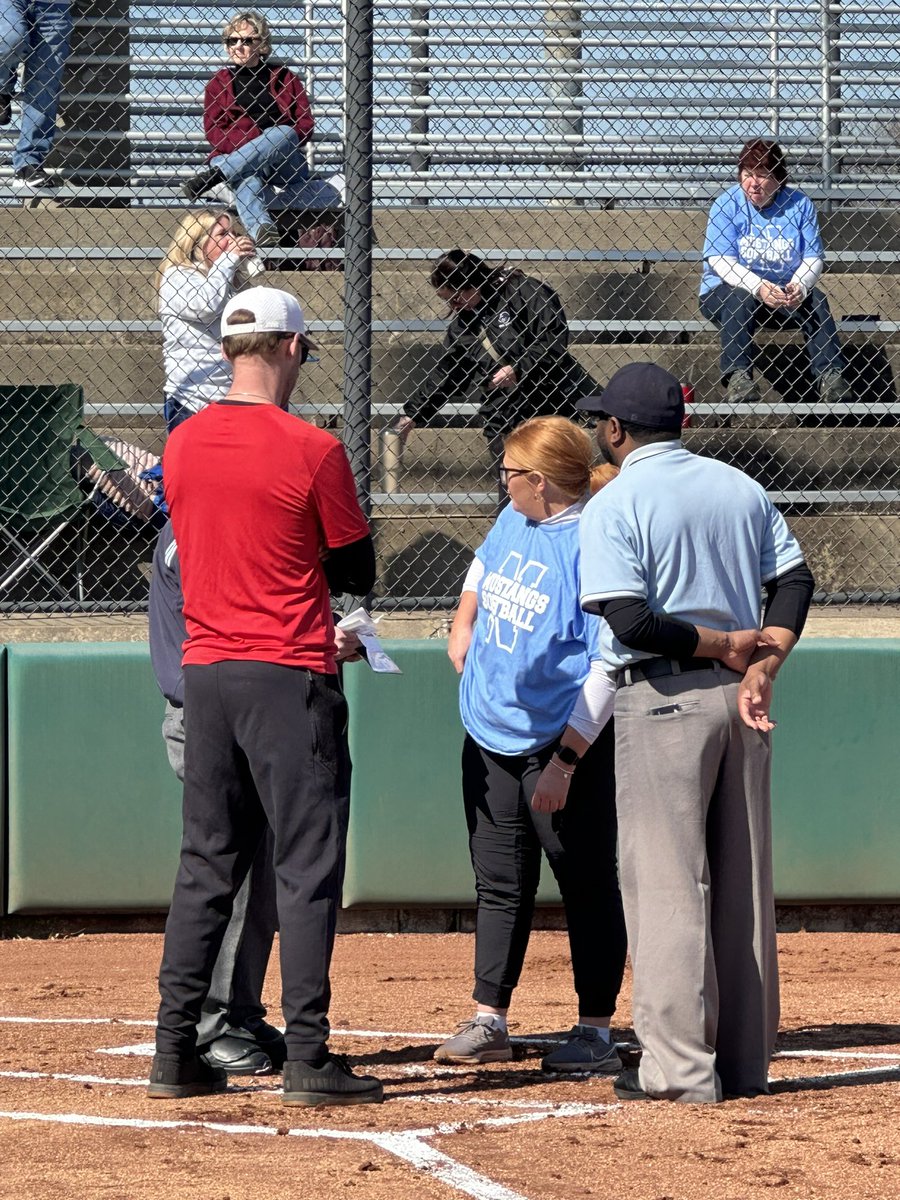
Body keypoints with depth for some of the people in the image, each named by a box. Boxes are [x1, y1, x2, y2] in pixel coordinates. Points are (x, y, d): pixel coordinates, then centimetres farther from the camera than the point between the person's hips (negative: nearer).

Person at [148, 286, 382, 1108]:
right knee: (308, 864, -2)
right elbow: (358, 574, -2)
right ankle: (307, 1057, -6)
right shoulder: (312, 451, -11)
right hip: (291, 676, -5)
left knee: (207, 863, 12)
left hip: (206, 669, 5)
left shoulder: (181, 445, 5)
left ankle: (175, 1052, 10)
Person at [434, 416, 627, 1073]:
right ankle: (489, 1021, 18)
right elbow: (484, 564, 32)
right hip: (491, 741, 8)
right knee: (500, 887, 12)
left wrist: (564, 762, -24)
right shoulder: (515, 521, 5)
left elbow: (608, 668, -22)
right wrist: (463, 623, 24)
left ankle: (595, 1031, 6)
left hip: (568, 745, -8)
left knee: (588, 888, 1)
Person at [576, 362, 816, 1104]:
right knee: (743, 879, 11)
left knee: (666, 879, -4)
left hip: (663, 701, -6)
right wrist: (761, 665, -5)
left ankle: (680, 1065, -6)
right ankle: (746, 1058, 14)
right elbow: (794, 577, 5)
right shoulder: (741, 488, 10)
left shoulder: (615, 506, -9)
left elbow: (629, 619, -19)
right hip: (738, 701, 6)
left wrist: (719, 645, -9)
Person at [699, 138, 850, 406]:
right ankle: (738, 376, -44)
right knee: (739, 301, -35)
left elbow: (813, 258, -2)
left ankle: (830, 376, -35)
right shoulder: (727, 204, -5)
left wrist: (799, 286, -26)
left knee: (815, 300, -26)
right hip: (728, 290, -2)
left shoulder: (799, 204, 1)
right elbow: (720, 260, -14)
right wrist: (758, 288, -30)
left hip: (784, 293, 2)